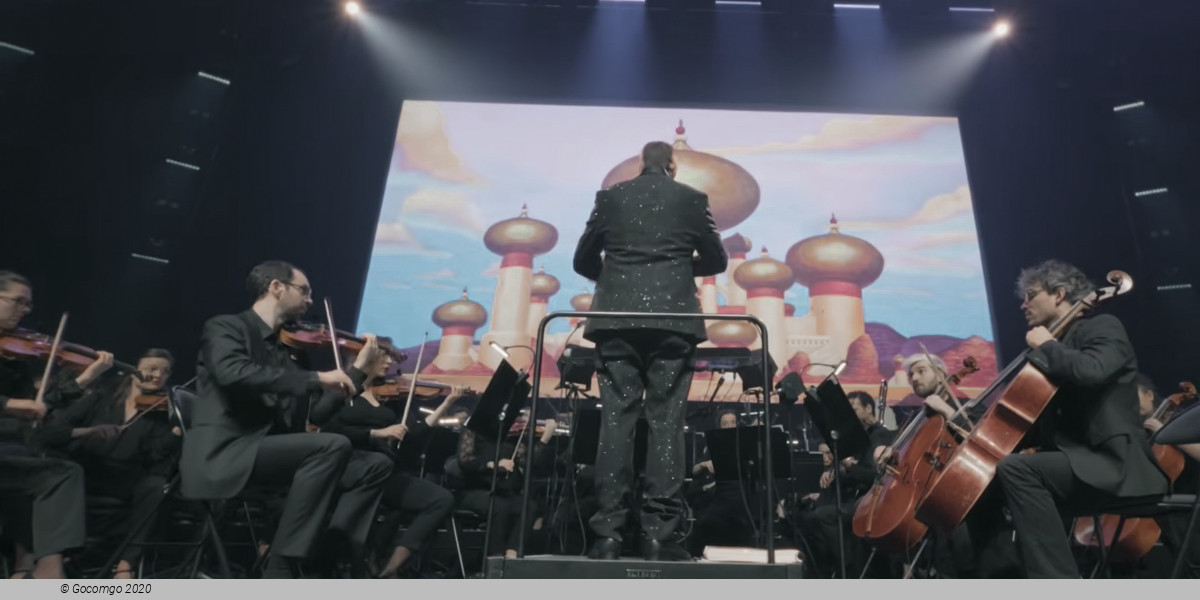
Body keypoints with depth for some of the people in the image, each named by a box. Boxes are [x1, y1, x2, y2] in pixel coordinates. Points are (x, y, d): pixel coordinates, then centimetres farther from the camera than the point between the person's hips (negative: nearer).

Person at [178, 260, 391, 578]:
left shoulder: (286, 349, 19)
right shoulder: (225, 327, 0)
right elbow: (233, 373, -24)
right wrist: (316, 378, -24)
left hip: (271, 453, 7)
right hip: (225, 455, -7)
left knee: (375, 464, -2)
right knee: (333, 445, -29)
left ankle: (326, 554, -11)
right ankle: (282, 567, -22)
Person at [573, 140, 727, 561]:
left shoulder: (610, 197, 13)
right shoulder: (692, 199, 10)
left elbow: (583, 260, 15)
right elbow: (716, 260, 15)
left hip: (617, 320, 1)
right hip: (672, 319, -1)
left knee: (616, 421, 1)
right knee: (666, 423, 0)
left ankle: (608, 533, 0)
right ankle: (657, 533, -1)